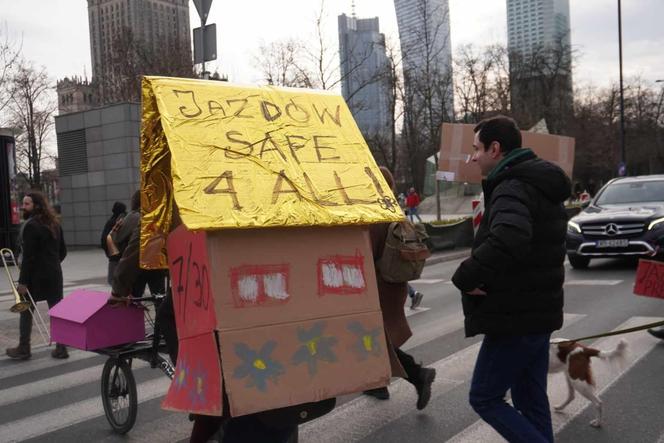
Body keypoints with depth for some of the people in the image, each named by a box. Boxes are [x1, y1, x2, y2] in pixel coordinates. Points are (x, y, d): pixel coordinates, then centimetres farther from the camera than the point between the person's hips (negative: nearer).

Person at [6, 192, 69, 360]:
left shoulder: (31, 225, -13)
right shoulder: (54, 224, 10)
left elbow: (28, 256, -18)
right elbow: (63, 251, 14)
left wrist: (22, 281, -16)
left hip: (36, 275, -6)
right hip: (55, 274, 7)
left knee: (26, 311, 8)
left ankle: (23, 349, 14)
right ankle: (61, 348, 9)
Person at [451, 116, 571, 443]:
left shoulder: (512, 188, -19)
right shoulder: (541, 187, 14)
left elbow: (507, 240, -40)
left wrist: (465, 277, -26)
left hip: (515, 320, -10)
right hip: (539, 314, 10)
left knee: (485, 398, 3)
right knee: (531, 400, 17)